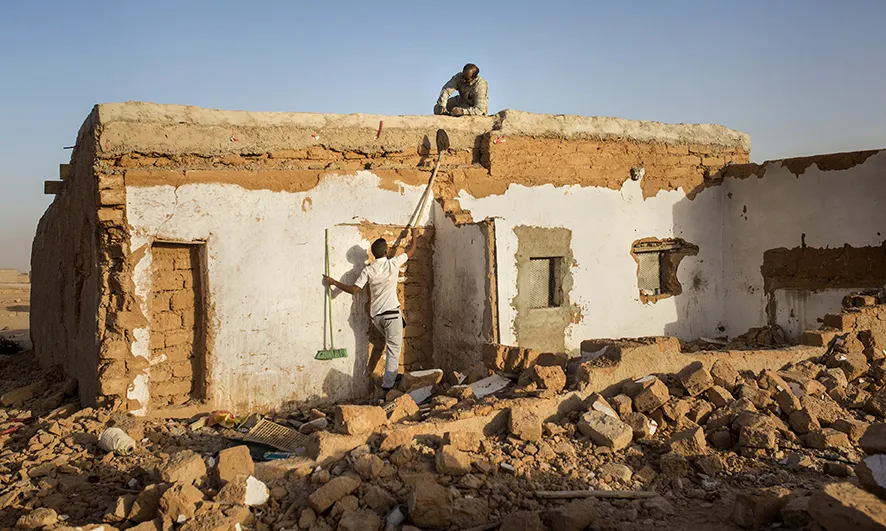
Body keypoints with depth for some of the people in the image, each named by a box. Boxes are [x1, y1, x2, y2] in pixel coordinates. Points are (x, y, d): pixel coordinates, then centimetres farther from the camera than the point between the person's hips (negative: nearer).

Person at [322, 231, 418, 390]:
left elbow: (354, 289, -8)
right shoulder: (393, 263, -6)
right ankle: (388, 383, -3)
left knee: (392, 342, 28)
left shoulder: (368, 270, -2)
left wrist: (334, 282, 4)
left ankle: (391, 374, 30)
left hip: (376, 314, 4)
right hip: (391, 312, -4)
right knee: (394, 347, 0)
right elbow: (411, 251, 9)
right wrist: (413, 236, 28)